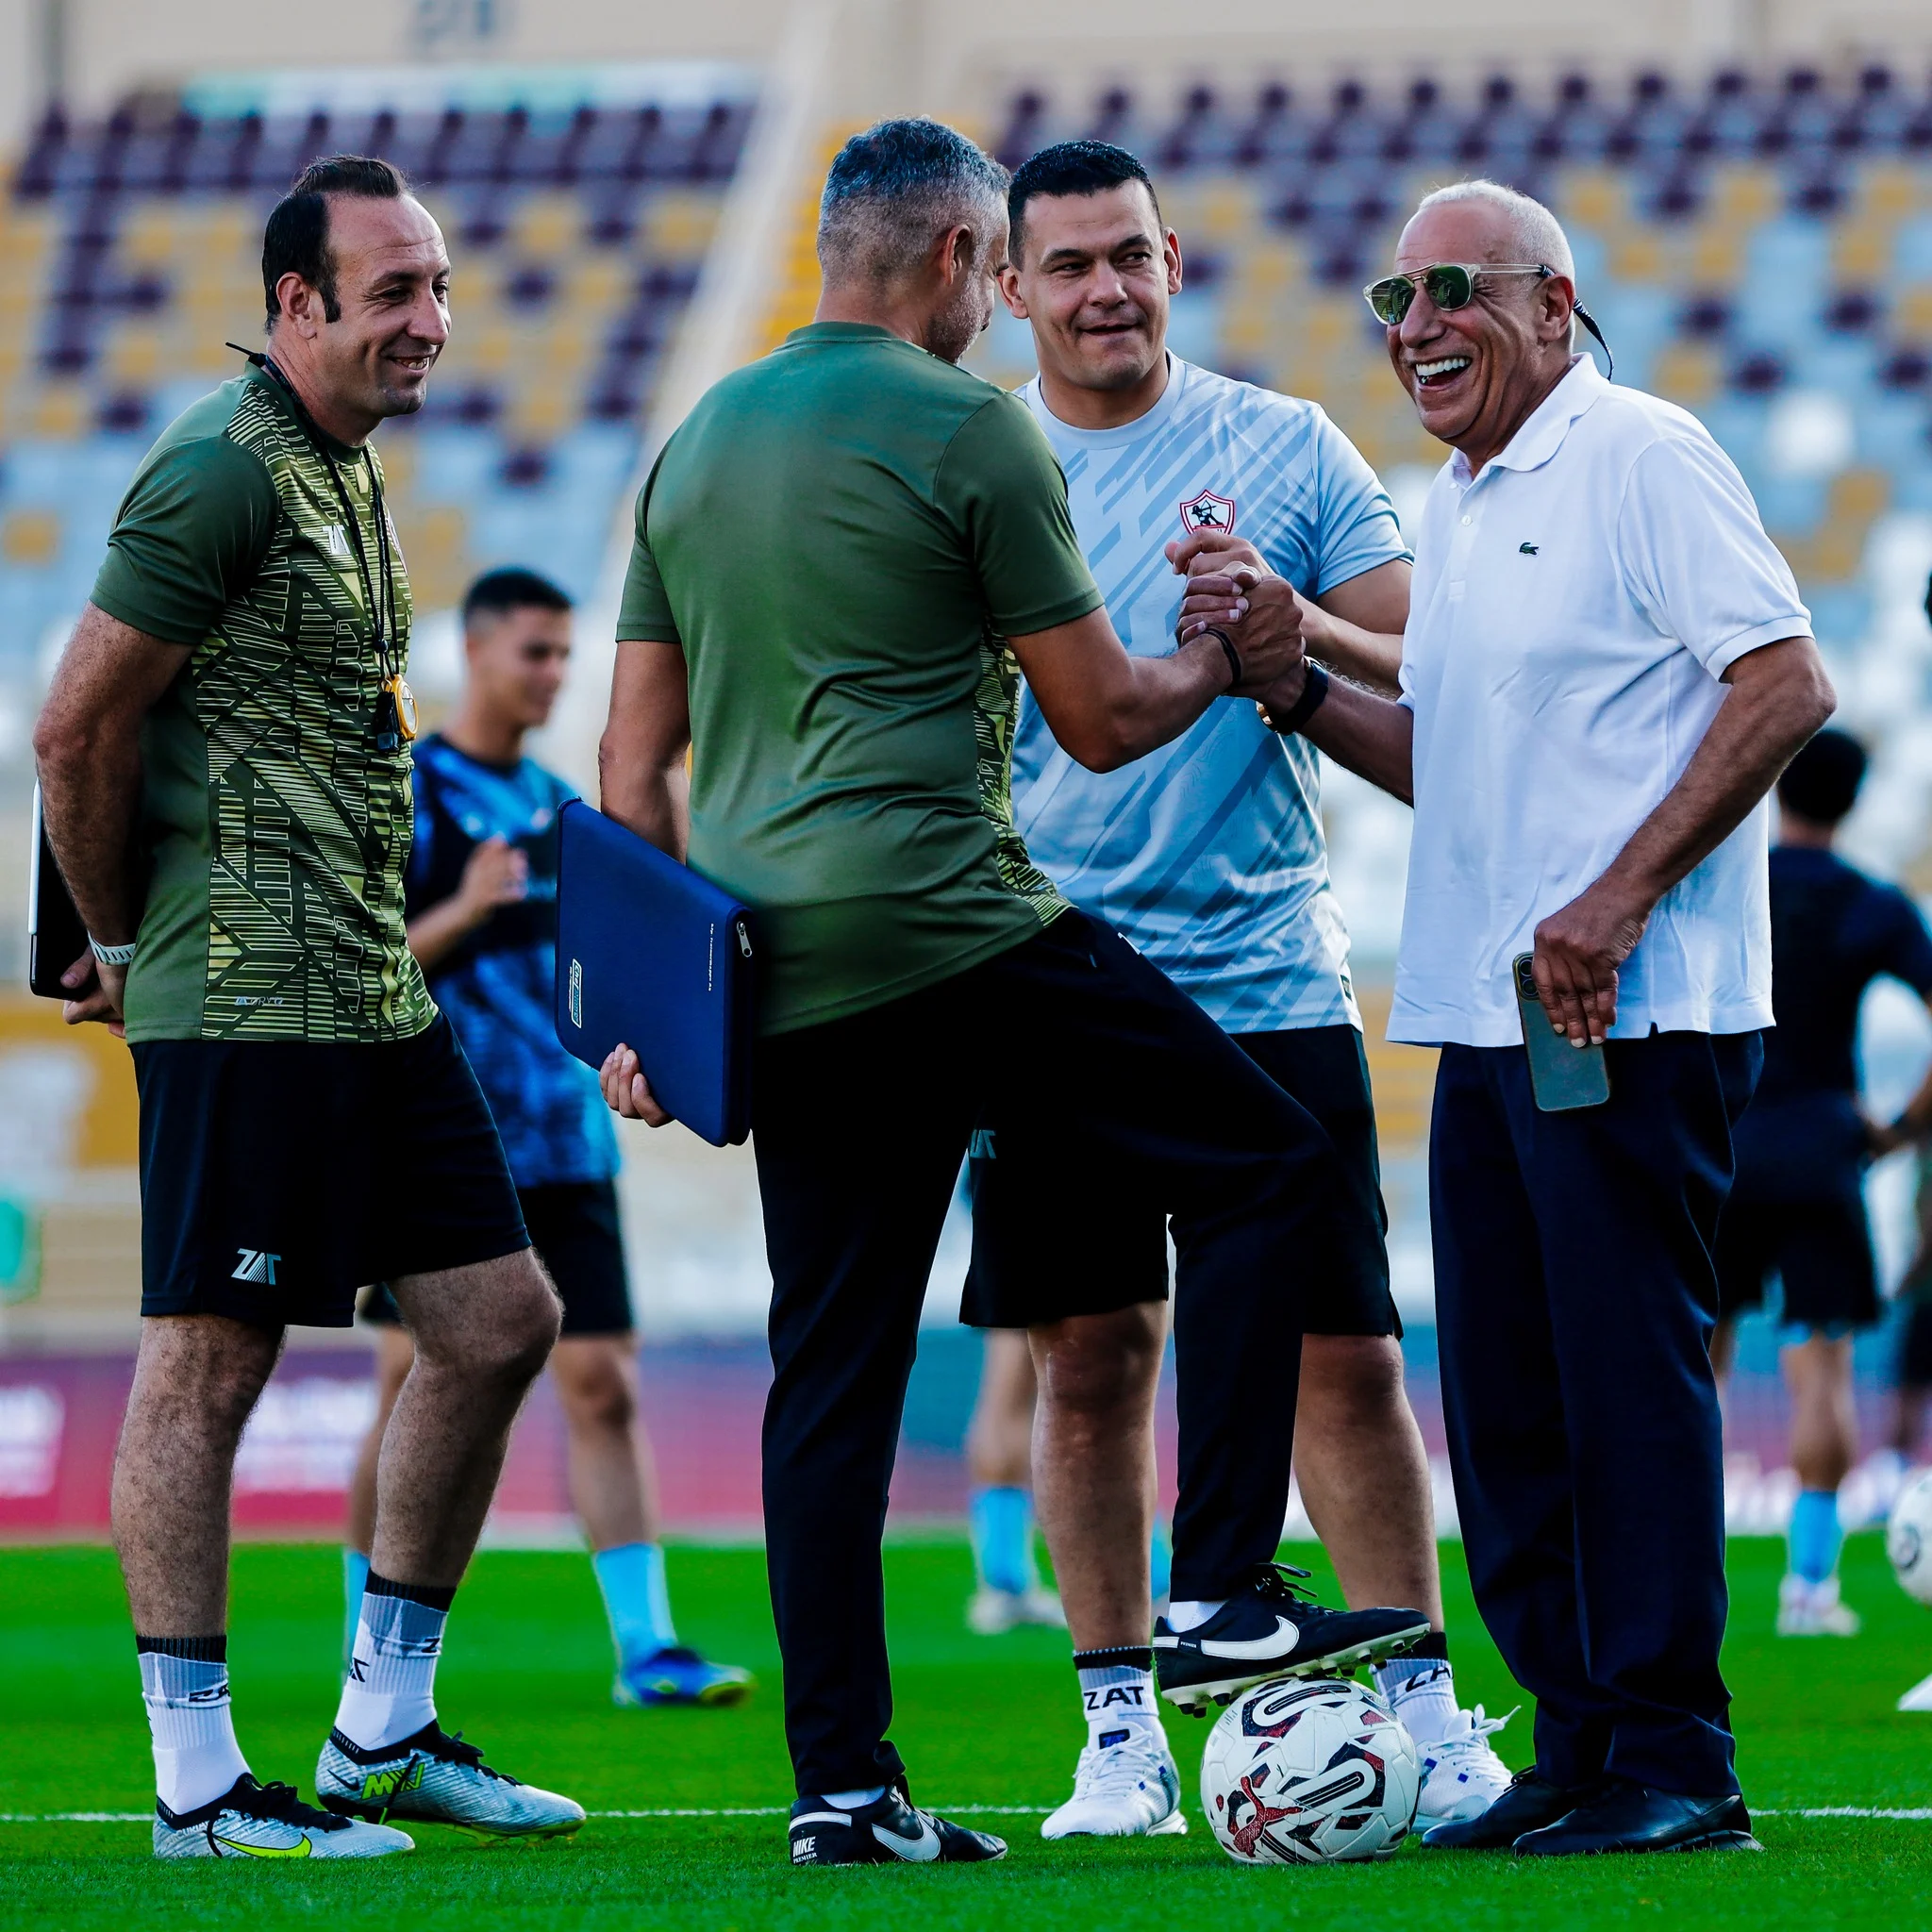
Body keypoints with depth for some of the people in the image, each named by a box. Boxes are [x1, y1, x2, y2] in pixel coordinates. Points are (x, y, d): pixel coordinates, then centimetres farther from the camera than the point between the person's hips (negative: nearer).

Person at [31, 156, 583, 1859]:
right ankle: (197, 1783, 0)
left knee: (500, 1324, 10)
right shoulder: (222, 473, -13)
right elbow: (81, 727, -14)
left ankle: (384, 1732, 19)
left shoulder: (350, 472, 17)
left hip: (374, 994, 10)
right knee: (212, 1355, -4)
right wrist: (126, 942, -2)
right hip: (246, 998, -10)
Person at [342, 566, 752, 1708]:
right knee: (418, 1395, -1)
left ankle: (646, 1647, -3)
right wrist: (463, 910, -24)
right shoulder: (405, 796, -5)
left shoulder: (557, 801, 15)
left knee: (605, 1387, -1)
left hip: (566, 1143, 6)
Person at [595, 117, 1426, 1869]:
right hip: (945, 926, -7)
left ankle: (842, 1785, 4)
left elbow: (636, 761, 18)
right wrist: (1221, 665, 18)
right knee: (1267, 1169, 4)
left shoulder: (698, 441, 18)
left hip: (775, 978, 7)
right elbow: (1101, 723, -1)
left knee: (834, 1367, 8)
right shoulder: (970, 429, -4)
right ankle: (1221, 1601, -4)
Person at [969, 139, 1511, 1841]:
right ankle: (1121, 1728, 11)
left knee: (1345, 1354, -2)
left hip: (1266, 977, -1)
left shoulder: (1288, 451, 3)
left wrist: (1291, 624, -18)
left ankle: (1423, 1705, 6)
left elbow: (1423, 684, 0)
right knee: (1093, 1359, 3)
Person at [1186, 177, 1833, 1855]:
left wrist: (1623, 893, -19)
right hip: (1487, 1012, 9)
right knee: (1503, 1396, 8)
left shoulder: (1642, 457, -8)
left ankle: (1674, 1761, -3)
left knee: (1630, 1369, -8)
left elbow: (1786, 685, -14)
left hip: (1634, 1012, -9)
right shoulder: (1456, 509, 19)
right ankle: (1578, 1743, 15)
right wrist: (1292, 679, 8)